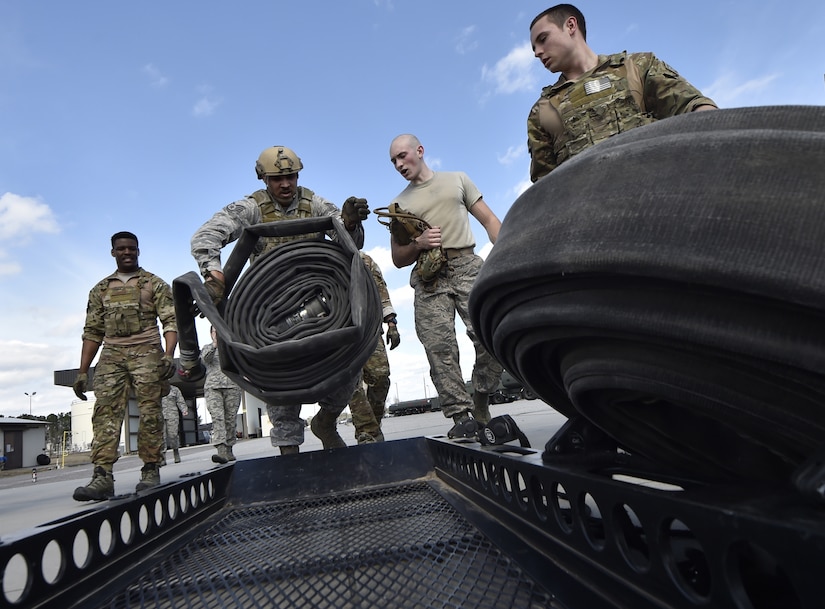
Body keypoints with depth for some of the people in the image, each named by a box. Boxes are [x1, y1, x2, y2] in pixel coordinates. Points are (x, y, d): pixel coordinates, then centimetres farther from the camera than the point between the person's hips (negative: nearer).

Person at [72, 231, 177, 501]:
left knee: (149, 413, -5)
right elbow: (92, 332, 18)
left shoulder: (155, 284, 8)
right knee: (105, 412, -7)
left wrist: (169, 355, -16)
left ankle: (150, 471, 1)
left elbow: (171, 321, -1)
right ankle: (102, 476, -9)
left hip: (146, 353, -3)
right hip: (111, 356, 4)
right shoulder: (101, 289, 19)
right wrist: (83, 372, 11)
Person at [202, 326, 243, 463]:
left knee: (231, 419, -1)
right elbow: (205, 358, -3)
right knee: (217, 417, -17)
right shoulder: (207, 347, 19)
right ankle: (221, 450, -28)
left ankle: (229, 449, 9)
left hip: (232, 386, 1)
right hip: (212, 386, -1)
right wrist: (215, 343, -12)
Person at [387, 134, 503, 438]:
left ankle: (481, 401, 6)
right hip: (429, 278, 1)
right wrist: (418, 243, -3)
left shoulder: (458, 179, 20)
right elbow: (398, 259, 18)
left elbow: (490, 221, 14)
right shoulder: (399, 204, 20)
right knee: (439, 348, -11)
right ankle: (461, 417, -5)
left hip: (467, 266, 0)